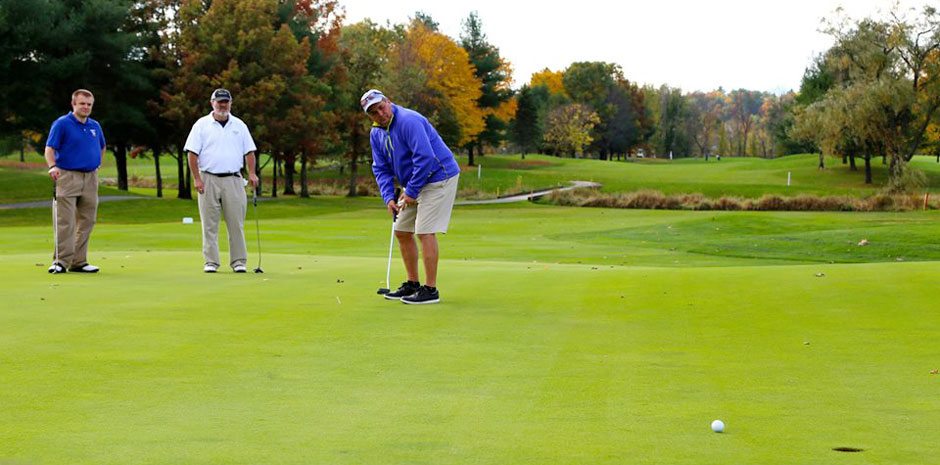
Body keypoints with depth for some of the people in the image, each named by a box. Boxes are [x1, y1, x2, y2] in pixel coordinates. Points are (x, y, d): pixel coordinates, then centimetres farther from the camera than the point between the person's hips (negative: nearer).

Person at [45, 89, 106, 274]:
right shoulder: (62, 124, -4)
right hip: (68, 176, -6)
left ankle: (79, 262, 11)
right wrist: (52, 166, -27)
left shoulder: (95, 126, 13)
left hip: (90, 178, 6)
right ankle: (61, 262, -8)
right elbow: (49, 148, -11)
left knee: (86, 222, 5)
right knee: (65, 222, -9)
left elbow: (101, 147, 31)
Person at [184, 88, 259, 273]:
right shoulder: (202, 125, 3)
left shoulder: (239, 125, 10)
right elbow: (192, 153, -1)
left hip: (233, 180, 2)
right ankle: (211, 262, 5)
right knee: (210, 223, 0)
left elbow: (249, 151, 11)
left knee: (236, 222, 0)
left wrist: (252, 173, -4)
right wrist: (196, 178, -8)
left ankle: (239, 261, 5)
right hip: (209, 180, -2)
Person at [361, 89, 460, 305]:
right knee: (402, 231, 10)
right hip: (414, 184, 9)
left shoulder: (409, 121, -23)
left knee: (425, 232, -14)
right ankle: (412, 284, 20)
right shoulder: (376, 133, 6)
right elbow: (381, 168, 8)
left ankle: (430, 290, -10)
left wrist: (411, 192, -22)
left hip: (438, 178, -9)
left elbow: (425, 158, -28)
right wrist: (388, 197, -7)